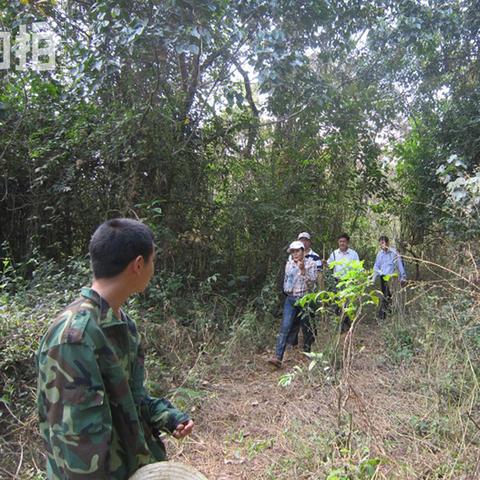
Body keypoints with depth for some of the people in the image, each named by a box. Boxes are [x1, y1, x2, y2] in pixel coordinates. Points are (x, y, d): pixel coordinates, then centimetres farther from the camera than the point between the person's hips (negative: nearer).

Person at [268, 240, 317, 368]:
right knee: (285, 327, -10)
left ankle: (307, 353, 31)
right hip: (291, 299, 2)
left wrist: (303, 270, -23)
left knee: (306, 328, 9)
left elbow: (312, 282, -14)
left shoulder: (310, 264, -3)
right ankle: (278, 357, -17)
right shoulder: (289, 264, 9)